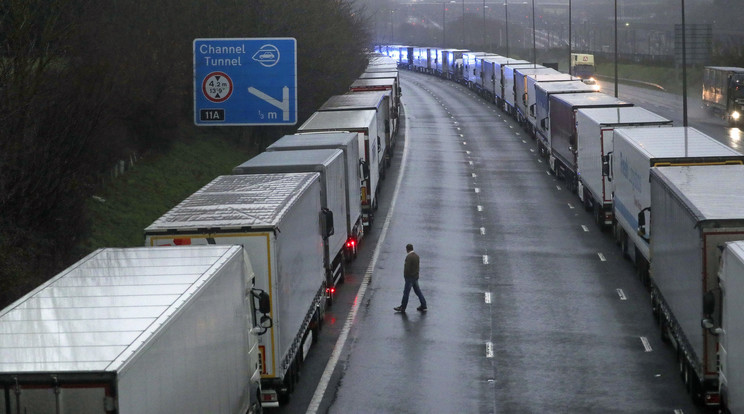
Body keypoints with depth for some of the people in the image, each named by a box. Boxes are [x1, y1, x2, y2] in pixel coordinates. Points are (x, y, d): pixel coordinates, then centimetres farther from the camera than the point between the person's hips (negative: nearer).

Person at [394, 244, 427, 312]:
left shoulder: (409, 257, -20)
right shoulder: (416, 256, 6)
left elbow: (407, 268, -22)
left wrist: (405, 276, -7)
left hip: (410, 277, -8)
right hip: (416, 277, 8)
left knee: (406, 292, 1)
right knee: (418, 291, 13)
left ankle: (403, 307, 9)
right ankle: (423, 306, 15)